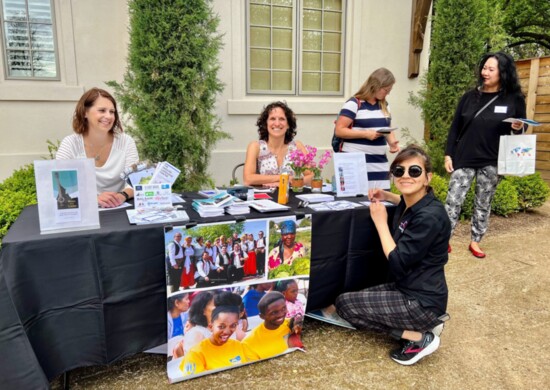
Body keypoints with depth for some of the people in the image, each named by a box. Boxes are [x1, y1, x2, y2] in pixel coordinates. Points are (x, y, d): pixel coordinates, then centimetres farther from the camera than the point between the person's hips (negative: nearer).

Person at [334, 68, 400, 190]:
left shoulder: (385, 106, 16)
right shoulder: (354, 104, -6)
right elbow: (339, 130, -11)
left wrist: (392, 142, 3)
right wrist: (365, 134, -17)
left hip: (380, 163, 6)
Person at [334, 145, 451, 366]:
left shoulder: (430, 216, -25)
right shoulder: (411, 204, 1)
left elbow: (398, 263, -25)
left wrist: (380, 221, -16)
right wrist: (386, 196, 11)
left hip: (422, 301, -9)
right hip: (408, 289, 9)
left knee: (345, 304, -7)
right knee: (356, 298, 20)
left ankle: (419, 338, -4)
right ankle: (423, 326, 12)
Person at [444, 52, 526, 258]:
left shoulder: (515, 99, 1)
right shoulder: (470, 96, 3)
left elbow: (521, 127, 11)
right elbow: (455, 127, 5)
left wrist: (518, 128, -13)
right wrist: (448, 154, -1)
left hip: (492, 162, 0)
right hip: (464, 158, 0)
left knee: (483, 204, 9)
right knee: (453, 200, -4)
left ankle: (475, 242, 22)